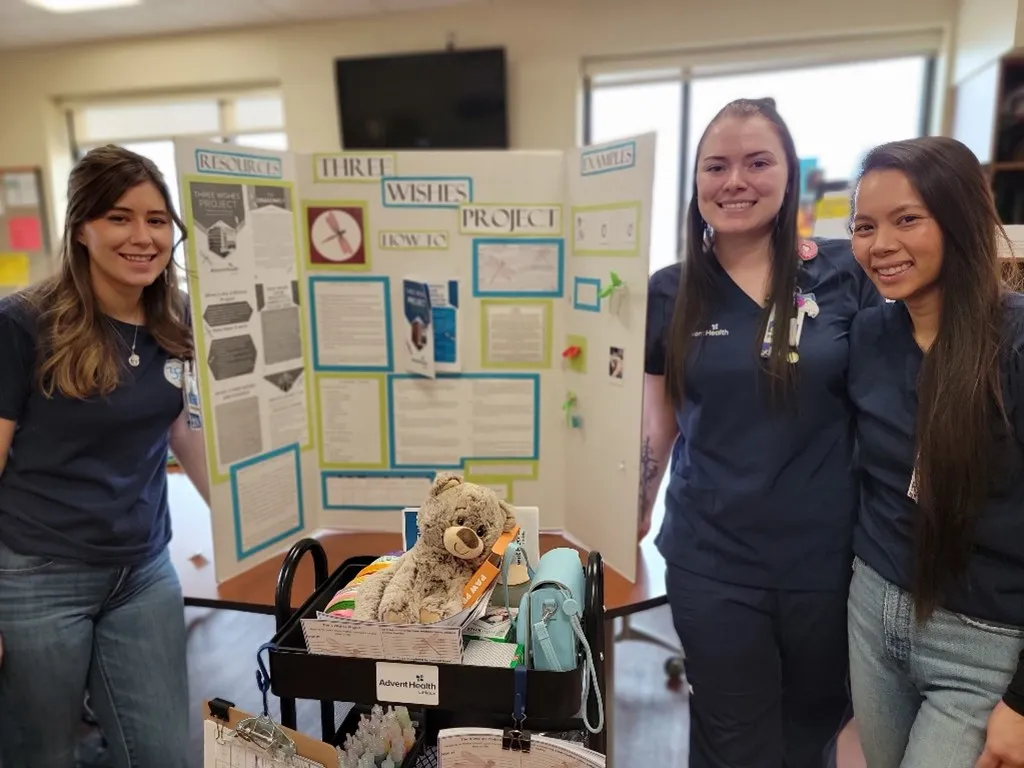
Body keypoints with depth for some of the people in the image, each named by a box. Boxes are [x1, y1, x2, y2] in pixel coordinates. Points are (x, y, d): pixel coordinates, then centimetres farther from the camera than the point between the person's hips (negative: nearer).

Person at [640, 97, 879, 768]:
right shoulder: (670, 293, -2)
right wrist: (627, 529, 4)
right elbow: (656, 427, 5)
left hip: (826, 556, 1)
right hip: (711, 561, 0)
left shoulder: (844, 275, -5)